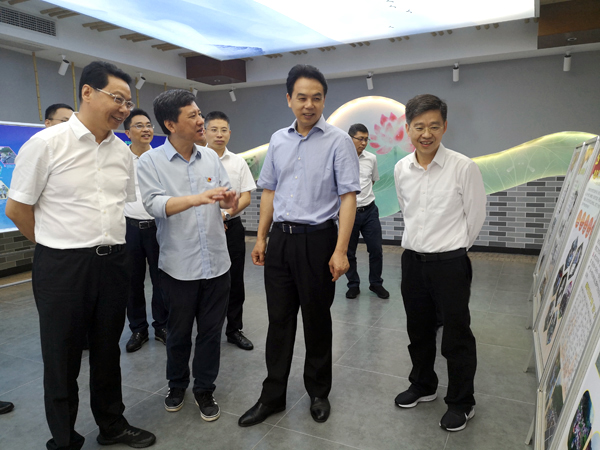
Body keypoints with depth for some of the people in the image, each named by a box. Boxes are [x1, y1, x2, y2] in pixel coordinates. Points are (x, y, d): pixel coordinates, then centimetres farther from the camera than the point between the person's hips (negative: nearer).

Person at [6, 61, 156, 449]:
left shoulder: (123, 151, 6)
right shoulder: (46, 144, -9)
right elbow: (17, 208, -4)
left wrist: (107, 243, 11)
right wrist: (60, 246, 4)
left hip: (114, 262, 5)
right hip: (63, 267, -4)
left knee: (108, 351, 19)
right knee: (62, 359, 11)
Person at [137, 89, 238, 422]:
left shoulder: (210, 157, 7)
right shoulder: (150, 162, -5)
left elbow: (228, 195, 6)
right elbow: (154, 204, -18)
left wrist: (230, 200, -18)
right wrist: (198, 198, -32)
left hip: (216, 262, 3)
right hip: (178, 265, -3)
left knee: (211, 330, 12)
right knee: (178, 332, 15)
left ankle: (204, 389, 32)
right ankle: (177, 385, 40)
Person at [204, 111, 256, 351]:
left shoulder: (238, 162, 6)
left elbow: (246, 197, 2)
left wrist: (225, 214, -14)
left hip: (232, 226, 2)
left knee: (234, 281, 7)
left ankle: (234, 330, 22)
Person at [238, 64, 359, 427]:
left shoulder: (338, 140, -5)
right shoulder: (278, 140, 10)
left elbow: (348, 196, -11)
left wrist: (340, 250, -18)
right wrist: (261, 238, 11)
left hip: (316, 239, -4)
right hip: (280, 238, 4)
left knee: (317, 320, 9)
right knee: (279, 319, 11)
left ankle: (319, 393, 31)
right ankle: (273, 397, 26)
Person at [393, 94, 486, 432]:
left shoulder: (463, 167, -15)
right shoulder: (401, 169, 0)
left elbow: (476, 217, -5)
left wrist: (451, 249, 4)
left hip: (450, 262, -5)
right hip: (412, 260, 5)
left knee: (456, 337, 9)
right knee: (419, 331, 20)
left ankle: (462, 403, 29)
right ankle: (423, 386, 41)